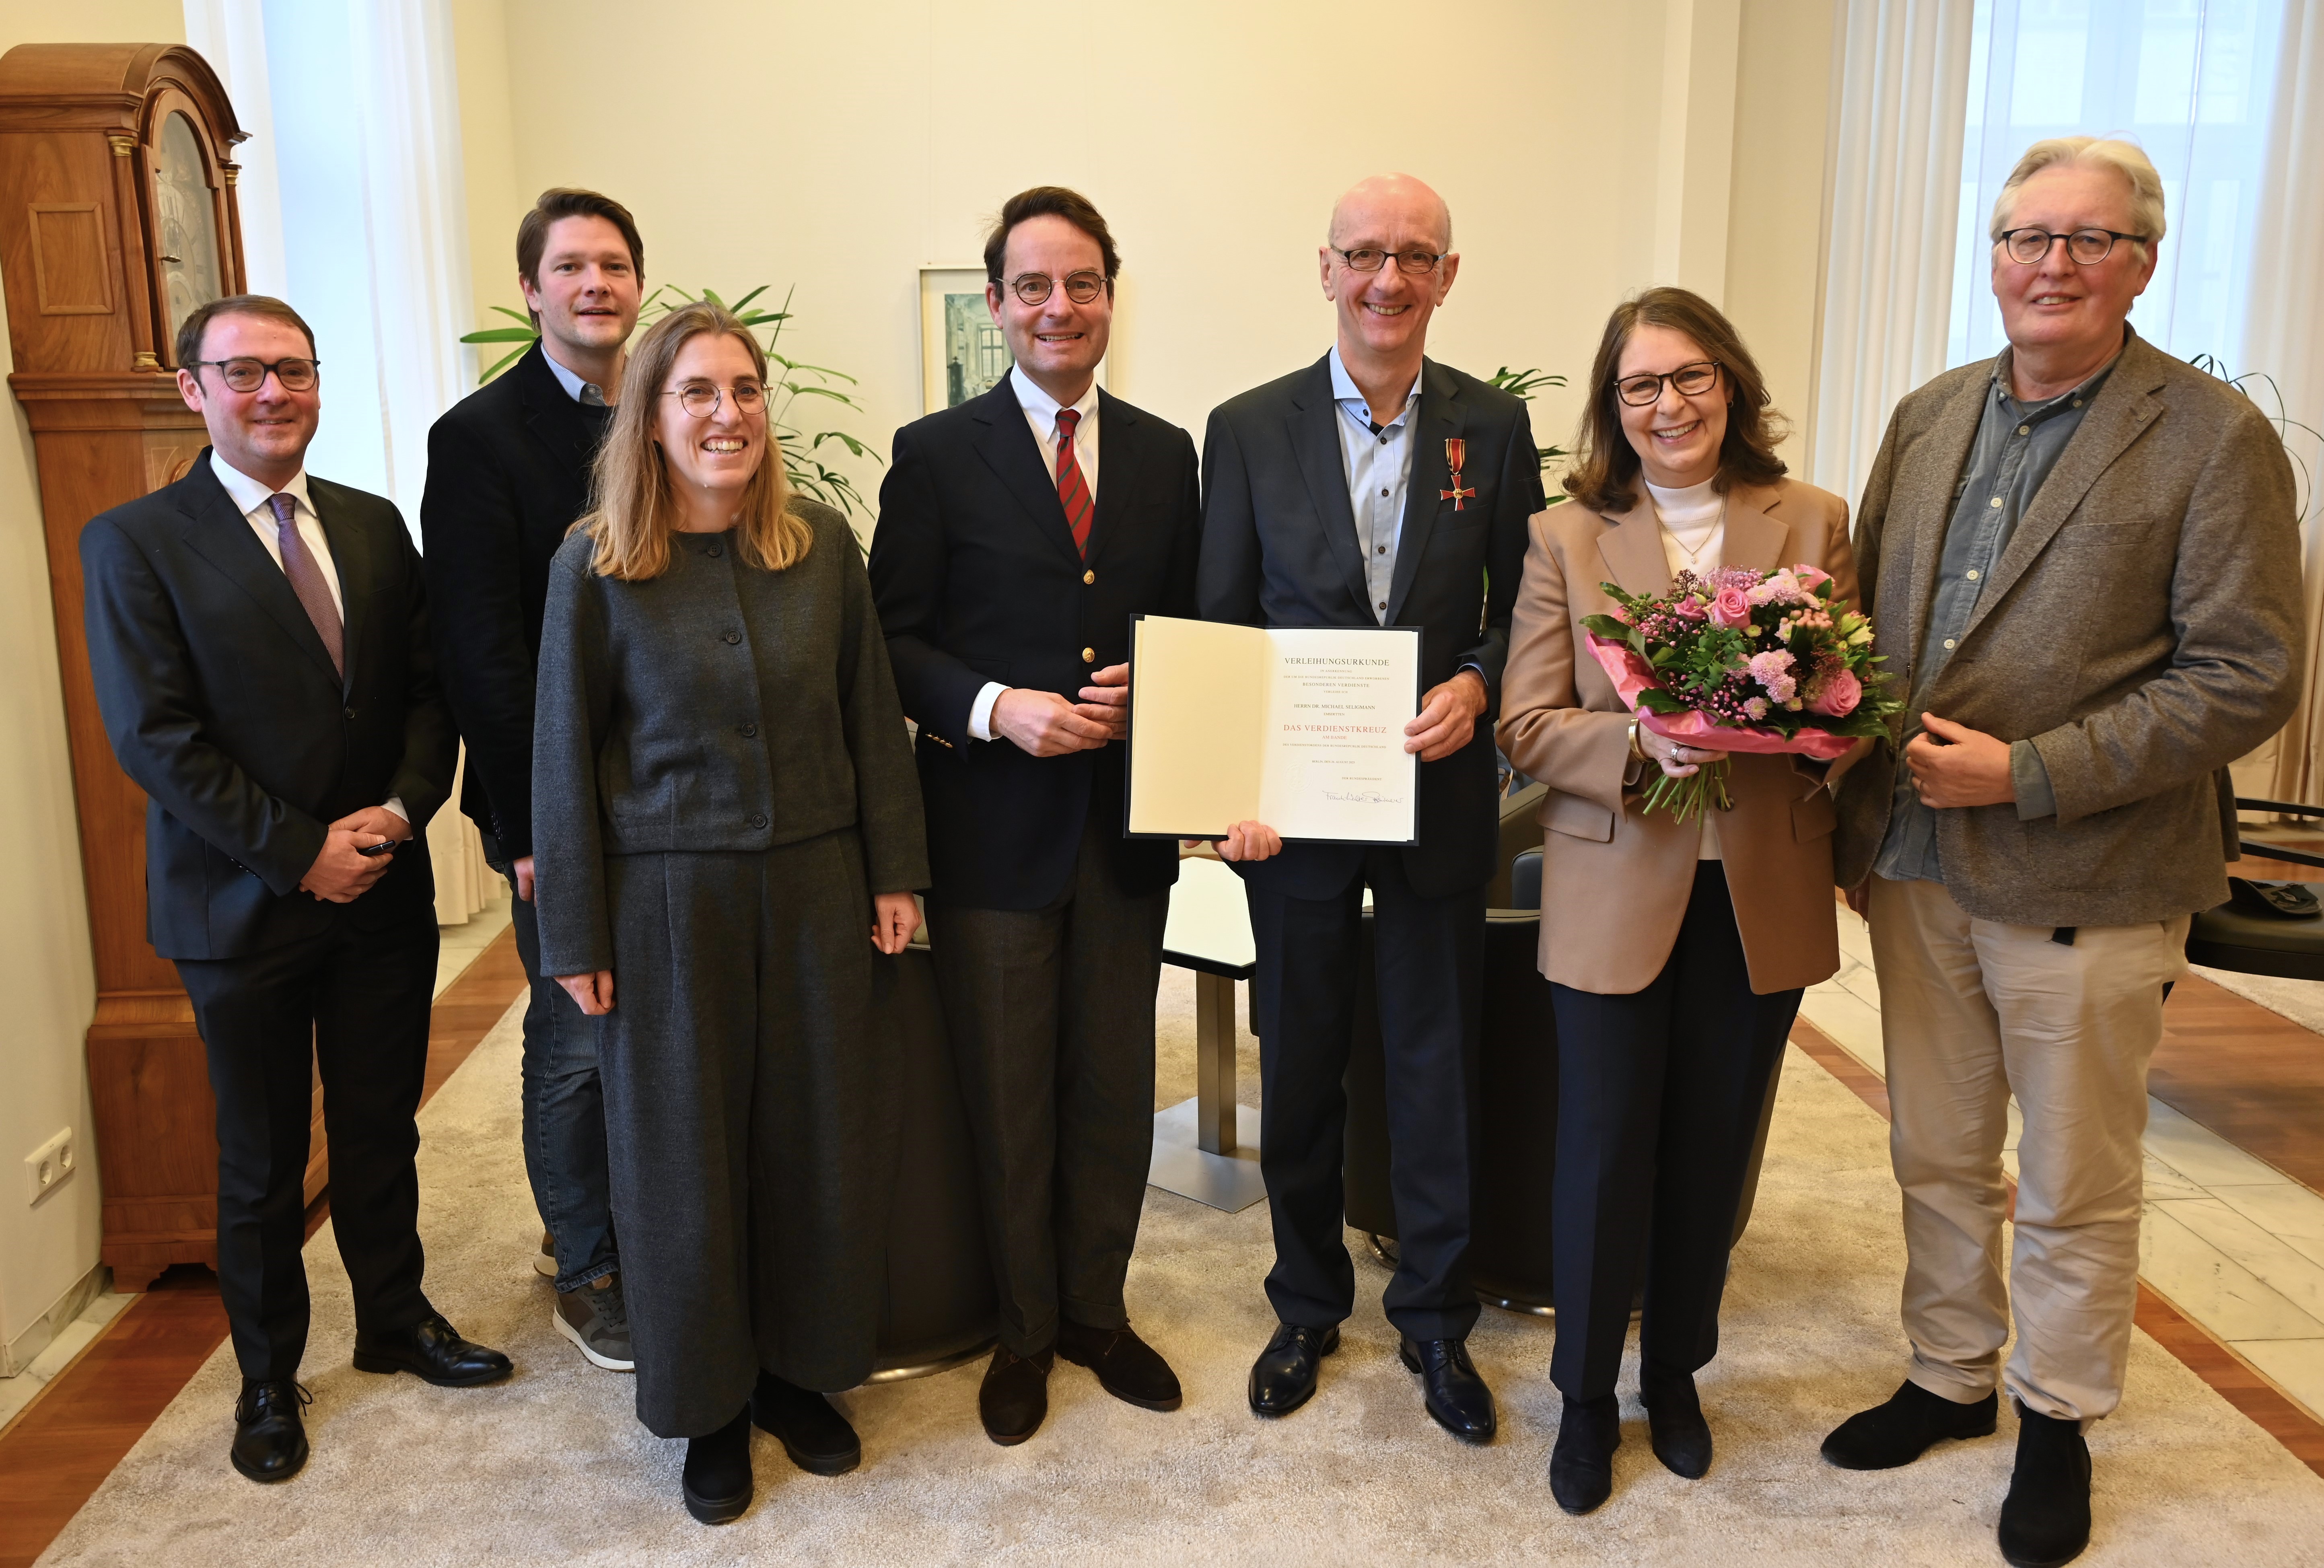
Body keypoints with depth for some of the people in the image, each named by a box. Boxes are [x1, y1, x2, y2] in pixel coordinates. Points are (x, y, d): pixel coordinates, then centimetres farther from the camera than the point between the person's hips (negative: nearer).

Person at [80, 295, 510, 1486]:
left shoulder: (375, 527, 6)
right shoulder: (134, 542, -7)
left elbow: (427, 687, 4)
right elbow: (154, 737, -13)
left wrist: (401, 812, -12)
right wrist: (300, 852, -16)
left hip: (384, 892, 4)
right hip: (243, 908, -3)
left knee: (382, 1131, 17)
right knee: (262, 1162, 13)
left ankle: (395, 1321, 38)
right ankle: (267, 1376, 33)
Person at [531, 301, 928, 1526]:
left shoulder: (823, 544, 1)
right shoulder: (595, 566, -6)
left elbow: (871, 716, 5)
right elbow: (566, 757, -3)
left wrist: (893, 873, 3)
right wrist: (575, 939, -3)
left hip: (816, 887, 3)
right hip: (670, 901, -2)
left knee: (819, 1137, 11)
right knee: (685, 1154, 10)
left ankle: (799, 1369, 34)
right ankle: (711, 1403, 31)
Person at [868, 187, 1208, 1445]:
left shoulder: (1164, 454, 8)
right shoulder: (938, 454, -3)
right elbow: (894, 640, -4)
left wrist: (1151, 687, -8)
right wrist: (997, 707, -20)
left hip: (1126, 820, 3)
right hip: (994, 824, -3)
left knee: (1115, 1083, 14)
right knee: (1006, 1094, 11)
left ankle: (1097, 1309, 35)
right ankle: (1024, 1328, 31)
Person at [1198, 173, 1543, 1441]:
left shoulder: (1495, 427, 2)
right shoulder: (1248, 429, -1)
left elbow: (1522, 605, 7)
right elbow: (1220, 627, 0)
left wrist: (1477, 684, -15)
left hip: (1439, 800, 1)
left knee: (1439, 1064, 10)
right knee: (1300, 1063, 13)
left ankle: (1434, 1319, 31)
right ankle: (1308, 1303, 34)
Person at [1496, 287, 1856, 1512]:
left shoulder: (1814, 524, 3)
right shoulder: (1565, 537, -1)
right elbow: (1528, 727, -4)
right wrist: (1640, 745, -22)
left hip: (1762, 895, 2)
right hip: (1615, 892, -2)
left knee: (1712, 1146, 14)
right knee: (1605, 1149, 6)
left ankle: (1674, 1374, 37)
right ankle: (1587, 1397, 28)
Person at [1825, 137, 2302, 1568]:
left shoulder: (2215, 439, -8)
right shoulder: (1929, 418, 9)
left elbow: (2246, 679, -12)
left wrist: (2027, 775, -18)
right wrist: (1865, 814, 0)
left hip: (2086, 887, -4)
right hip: (1917, 865, 5)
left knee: (2076, 1192, 12)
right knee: (1939, 1161, 18)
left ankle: (2059, 1420, 33)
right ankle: (1950, 1378, 38)